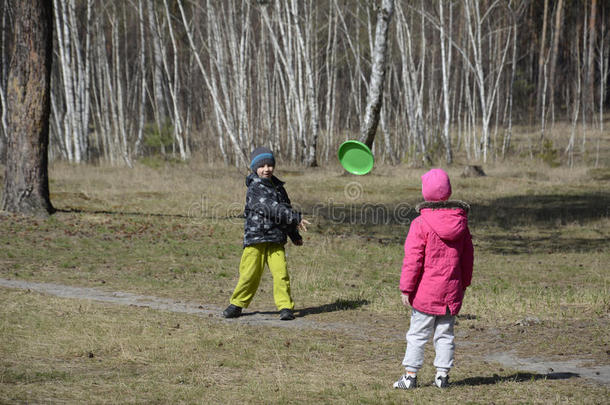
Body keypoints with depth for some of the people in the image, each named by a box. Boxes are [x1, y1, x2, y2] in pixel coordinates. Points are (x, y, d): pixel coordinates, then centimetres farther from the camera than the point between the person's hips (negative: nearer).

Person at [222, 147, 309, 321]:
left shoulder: (278, 187, 15)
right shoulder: (255, 189, -8)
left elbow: (286, 208, 26)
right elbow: (271, 209, -18)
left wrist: (295, 235, 25)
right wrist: (296, 218, -20)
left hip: (276, 238, 5)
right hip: (255, 237, -5)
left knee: (280, 272, -7)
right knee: (250, 273, -1)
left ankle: (285, 307, -2)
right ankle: (237, 304, 15)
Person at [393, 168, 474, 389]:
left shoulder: (420, 224, -13)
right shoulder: (460, 222, 3)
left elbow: (412, 260, -13)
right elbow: (467, 257, 11)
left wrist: (406, 288, -7)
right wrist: (464, 284, 23)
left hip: (426, 292, -4)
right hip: (452, 291, 4)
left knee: (417, 334, 3)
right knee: (445, 334, 12)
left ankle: (410, 375, 4)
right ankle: (442, 375, 12)